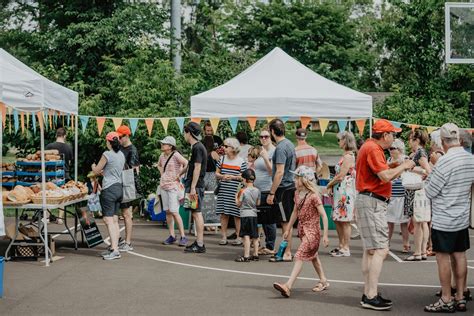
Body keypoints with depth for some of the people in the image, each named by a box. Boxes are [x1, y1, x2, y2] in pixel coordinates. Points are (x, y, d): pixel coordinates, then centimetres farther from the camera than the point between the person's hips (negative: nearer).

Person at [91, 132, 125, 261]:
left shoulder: (107, 154, -12)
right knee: (115, 220, 11)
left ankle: (115, 250, -14)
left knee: (109, 220, -8)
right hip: (119, 188, 8)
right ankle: (114, 247, 14)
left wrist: (93, 166, 18)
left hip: (109, 189, -8)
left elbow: (96, 171, -4)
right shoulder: (121, 155, 10)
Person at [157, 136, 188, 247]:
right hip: (163, 185, 7)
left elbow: (187, 165, -25)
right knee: (167, 212, 8)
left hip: (173, 186, -7)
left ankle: (183, 237, -5)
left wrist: (179, 174, -15)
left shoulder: (176, 155, -13)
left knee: (174, 212, -12)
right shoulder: (162, 156, 10)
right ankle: (172, 236, 15)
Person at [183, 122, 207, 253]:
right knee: (195, 213, 11)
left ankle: (200, 245, -8)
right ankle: (198, 242, 16)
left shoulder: (198, 147, -13)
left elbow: (197, 168, -19)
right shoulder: (196, 147, 17)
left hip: (195, 186, -10)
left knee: (197, 213, -9)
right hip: (192, 185, 10)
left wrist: (193, 188, -22)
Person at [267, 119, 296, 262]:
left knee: (286, 222, -5)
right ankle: (287, 251, 21)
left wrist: (271, 193, -20)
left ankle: (287, 254, -1)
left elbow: (280, 172, -21)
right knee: (287, 222, 14)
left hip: (283, 189, -10)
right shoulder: (289, 144, 13)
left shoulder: (281, 147, -16)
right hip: (290, 187, 10)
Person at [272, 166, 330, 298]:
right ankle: (323, 281, 34)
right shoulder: (297, 194, 6)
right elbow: (295, 212, 19)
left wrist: (325, 235, -20)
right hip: (302, 229, 9)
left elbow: (323, 215, -17)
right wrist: (288, 229, 22)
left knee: (299, 257, -16)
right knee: (313, 256, 19)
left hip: (312, 231, -9)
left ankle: (288, 286, -24)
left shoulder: (313, 196, -17)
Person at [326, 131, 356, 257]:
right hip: (340, 192, 10)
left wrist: (329, 185, -5)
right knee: (337, 220, 13)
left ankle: (346, 249, 1)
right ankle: (341, 246, 21)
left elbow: (340, 176, -17)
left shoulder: (348, 156, -15)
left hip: (345, 192, -10)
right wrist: (332, 186, 6)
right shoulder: (346, 156, 16)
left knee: (345, 221, -4)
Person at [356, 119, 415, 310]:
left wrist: (403, 168, 14)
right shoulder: (373, 148, -14)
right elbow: (386, 176, -22)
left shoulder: (371, 147, 19)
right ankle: (371, 297, -13)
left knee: (370, 250, 12)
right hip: (372, 202, -11)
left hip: (372, 202, 11)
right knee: (380, 250, -13)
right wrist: (404, 166, -8)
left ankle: (368, 294, 16)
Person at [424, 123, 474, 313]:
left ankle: (446, 301, 6)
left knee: (443, 258, 1)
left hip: (443, 219, -7)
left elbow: (430, 192, -15)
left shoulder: (445, 162, -21)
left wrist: (428, 175, 3)